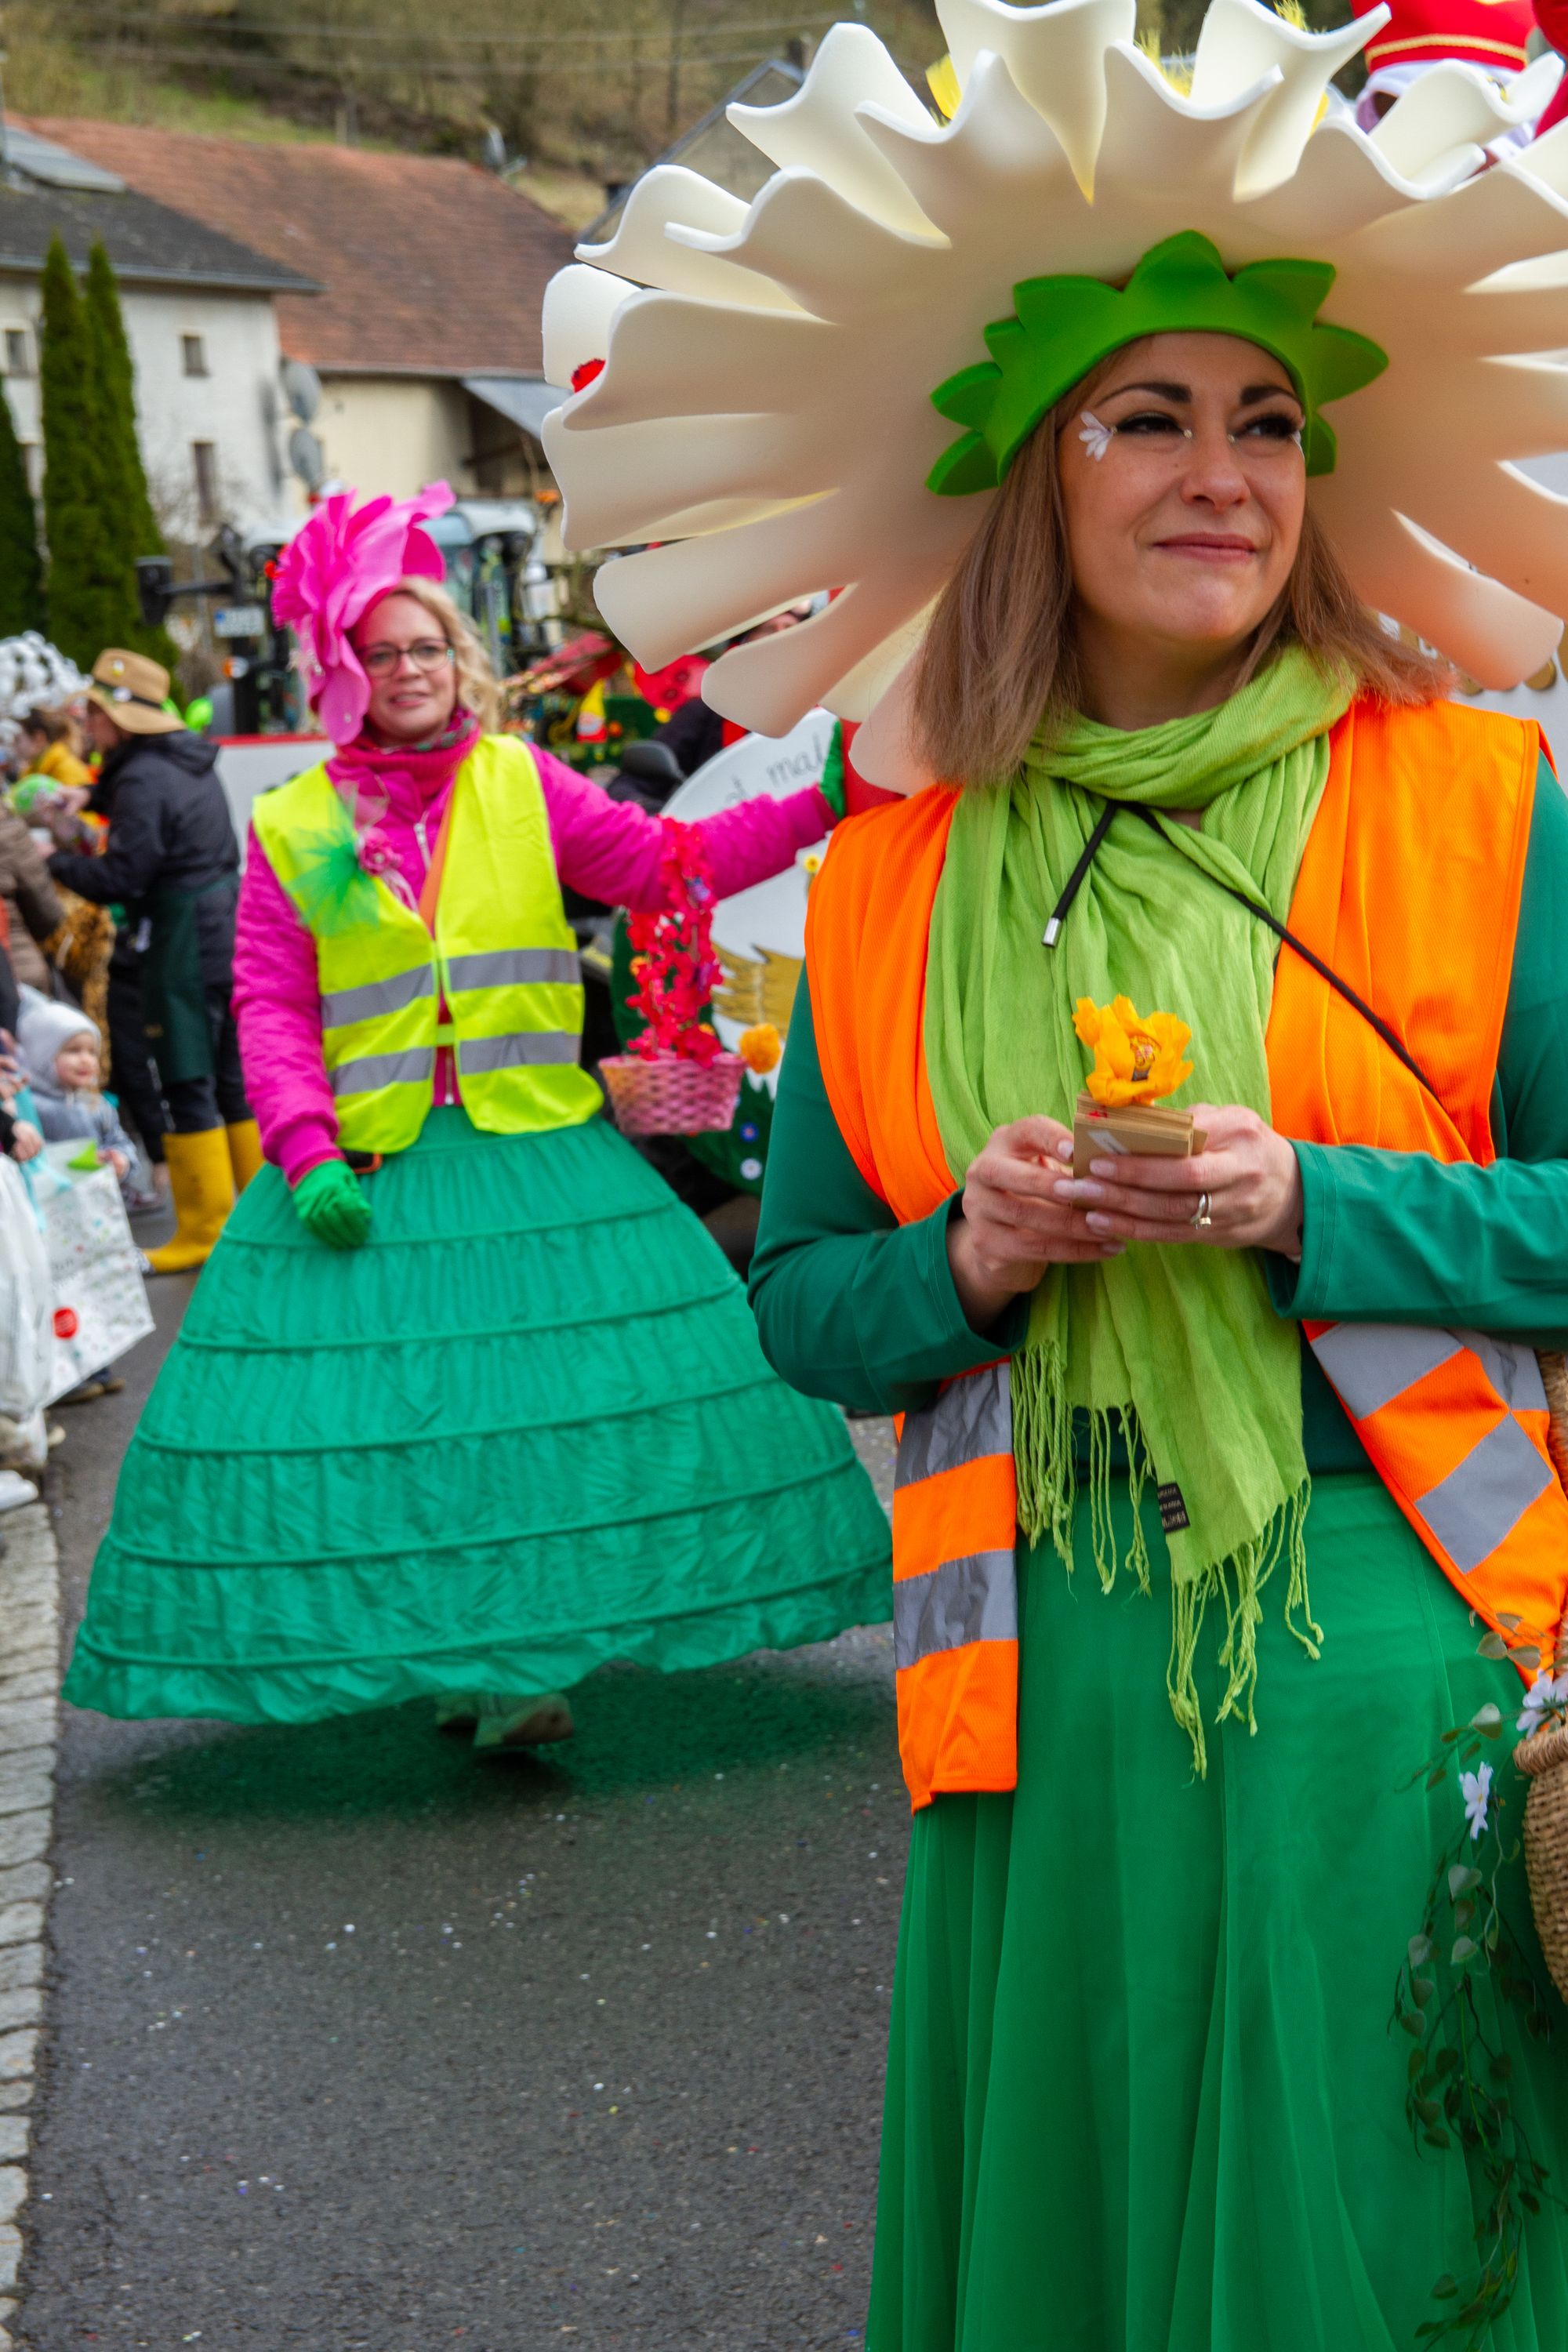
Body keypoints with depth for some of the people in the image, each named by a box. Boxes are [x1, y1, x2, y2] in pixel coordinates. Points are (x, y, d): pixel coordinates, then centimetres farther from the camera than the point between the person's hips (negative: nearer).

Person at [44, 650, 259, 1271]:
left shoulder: (141, 782, -17)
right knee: (234, 1075, 15)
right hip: (228, 933, 9)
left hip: (182, 948, -9)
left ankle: (203, 1231, 4)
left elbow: (120, 880, -20)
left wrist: (57, 862, -6)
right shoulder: (194, 763, 10)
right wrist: (95, 799, 16)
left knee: (187, 1086, -2)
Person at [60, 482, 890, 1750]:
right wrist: (307, 1152, -11)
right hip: (372, 1163, -1)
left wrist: (820, 803, -6)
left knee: (559, 1391, -3)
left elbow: (666, 865, 4)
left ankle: (520, 1655, 7)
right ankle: (466, 1666, 8)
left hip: (539, 1150, 1)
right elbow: (270, 1003, 2)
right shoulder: (292, 828, 5)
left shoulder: (523, 783, 8)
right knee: (393, 1402, -3)